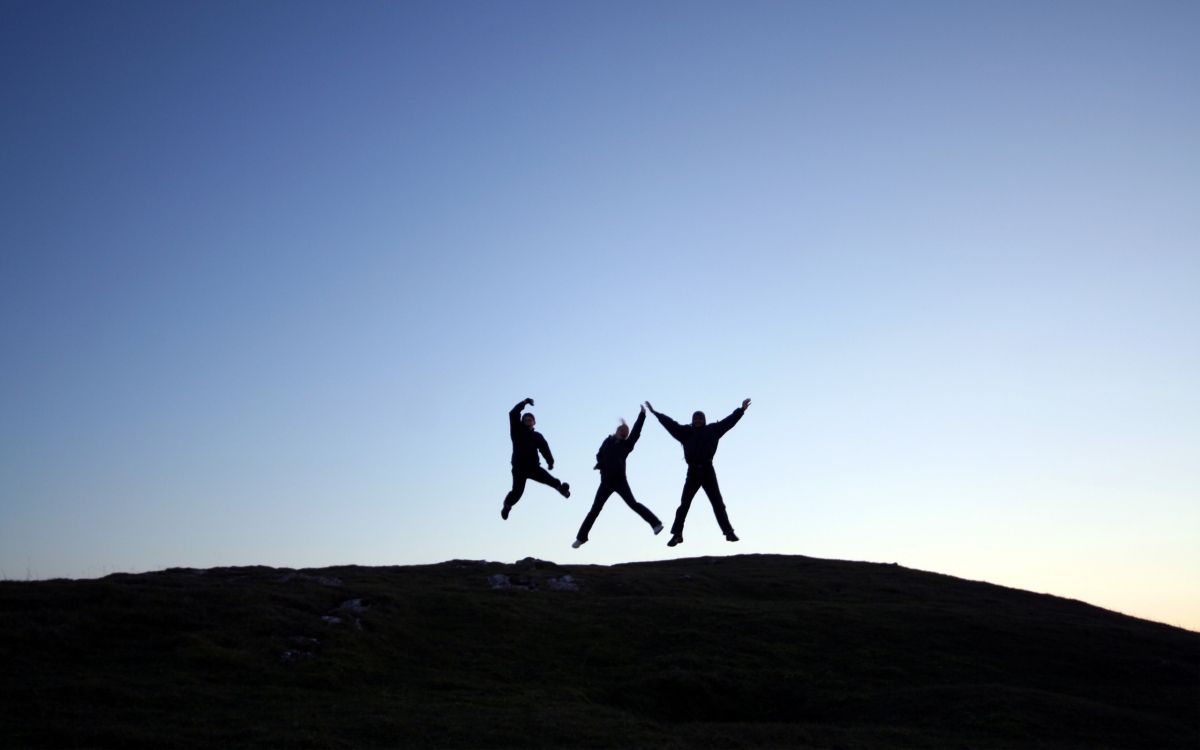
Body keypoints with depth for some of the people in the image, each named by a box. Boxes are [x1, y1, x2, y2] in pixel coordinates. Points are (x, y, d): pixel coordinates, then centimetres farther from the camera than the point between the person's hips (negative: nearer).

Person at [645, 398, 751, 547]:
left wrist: (741, 410, 9)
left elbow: (728, 421, 11)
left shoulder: (712, 430, 9)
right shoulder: (686, 431, 8)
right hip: (693, 471, 0)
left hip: (707, 470, 0)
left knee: (718, 503, 3)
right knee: (684, 504, -1)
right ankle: (677, 534, 1)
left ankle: (729, 532, 5)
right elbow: (670, 423, 8)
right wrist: (655, 413, 6)